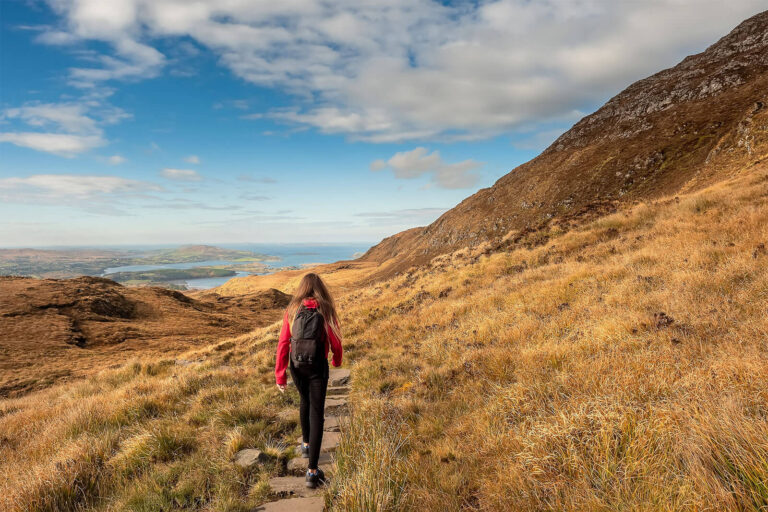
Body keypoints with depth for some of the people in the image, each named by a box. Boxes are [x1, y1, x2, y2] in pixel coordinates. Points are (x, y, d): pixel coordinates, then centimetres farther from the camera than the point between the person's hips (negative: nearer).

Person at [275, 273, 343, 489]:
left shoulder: (292, 311, -2)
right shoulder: (326, 310, -7)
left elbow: (283, 343, -5)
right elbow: (335, 340, -3)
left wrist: (280, 375, -1)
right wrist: (337, 360, 19)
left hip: (296, 365, 3)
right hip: (318, 367, -3)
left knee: (305, 401, 29)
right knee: (316, 413, 2)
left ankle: (306, 444, 48)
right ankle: (312, 471, -2)